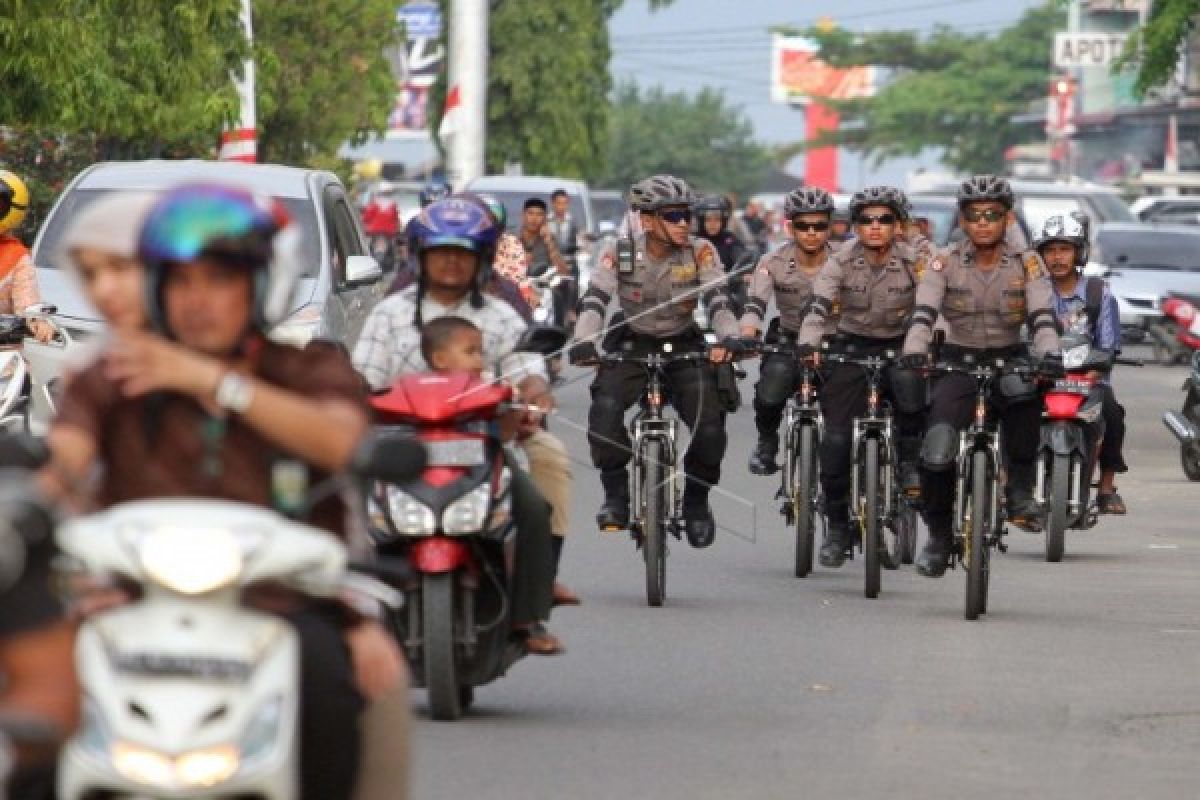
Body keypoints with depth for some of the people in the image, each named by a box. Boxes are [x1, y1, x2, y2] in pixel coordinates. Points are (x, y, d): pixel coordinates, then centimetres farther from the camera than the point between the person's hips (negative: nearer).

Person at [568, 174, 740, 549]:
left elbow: (718, 299, -21)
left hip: (685, 348, 1)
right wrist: (584, 341, -41)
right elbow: (593, 300, -22)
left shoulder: (701, 252, -12)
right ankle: (616, 495, -11)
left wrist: (729, 337, -41)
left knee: (709, 424, -18)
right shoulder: (620, 254, -13)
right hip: (634, 346, -1)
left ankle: (696, 500, 8)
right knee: (605, 409, -28)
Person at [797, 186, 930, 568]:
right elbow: (819, 307, -19)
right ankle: (838, 528, 8)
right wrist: (808, 346, -37)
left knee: (908, 381, -37)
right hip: (853, 349, 1)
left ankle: (909, 461, -13)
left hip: (898, 349, -1)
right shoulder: (841, 261, -9)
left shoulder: (914, 261, -10)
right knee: (836, 439, -9)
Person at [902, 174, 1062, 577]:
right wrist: (914, 351, -38)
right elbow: (924, 312, -18)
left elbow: (1042, 315, -16)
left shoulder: (1026, 263, -5)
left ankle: (1020, 490, -22)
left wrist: (1050, 353, -37)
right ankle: (939, 535, 7)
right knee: (937, 450, -18)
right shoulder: (945, 262, -6)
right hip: (958, 362, 0)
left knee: (1024, 393, -37)